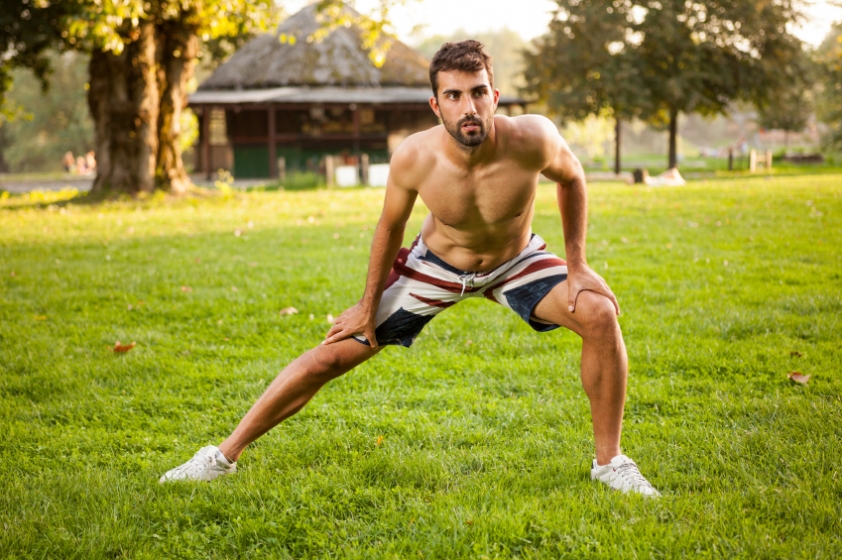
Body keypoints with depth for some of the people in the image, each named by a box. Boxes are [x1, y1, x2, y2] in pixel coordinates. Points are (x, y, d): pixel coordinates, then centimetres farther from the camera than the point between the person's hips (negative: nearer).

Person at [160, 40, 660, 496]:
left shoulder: (532, 139, -33)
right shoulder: (414, 158, -32)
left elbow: (571, 177, -8)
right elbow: (390, 227, -10)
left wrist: (577, 264, -11)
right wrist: (369, 305, 0)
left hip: (516, 261, 1)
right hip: (436, 264, 0)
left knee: (600, 314, -23)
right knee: (335, 353, -6)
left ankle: (610, 462, -4)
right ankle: (224, 457, 8)